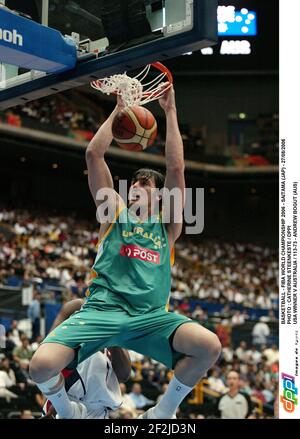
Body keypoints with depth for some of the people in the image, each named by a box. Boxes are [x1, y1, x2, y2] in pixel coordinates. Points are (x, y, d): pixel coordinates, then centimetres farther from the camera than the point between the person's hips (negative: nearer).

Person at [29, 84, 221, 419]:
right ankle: (67, 413, 12)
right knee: (42, 365, -25)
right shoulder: (114, 213, 17)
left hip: (151, 316, 1)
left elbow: (176, 167, 8)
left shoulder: (167, 224, 17)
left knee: (209, 346, -26)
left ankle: (161, 413, -1)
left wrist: (170, 111, 9)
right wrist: (118, 109, 14)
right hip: (102, 309, -1)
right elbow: (94, 155, 11)